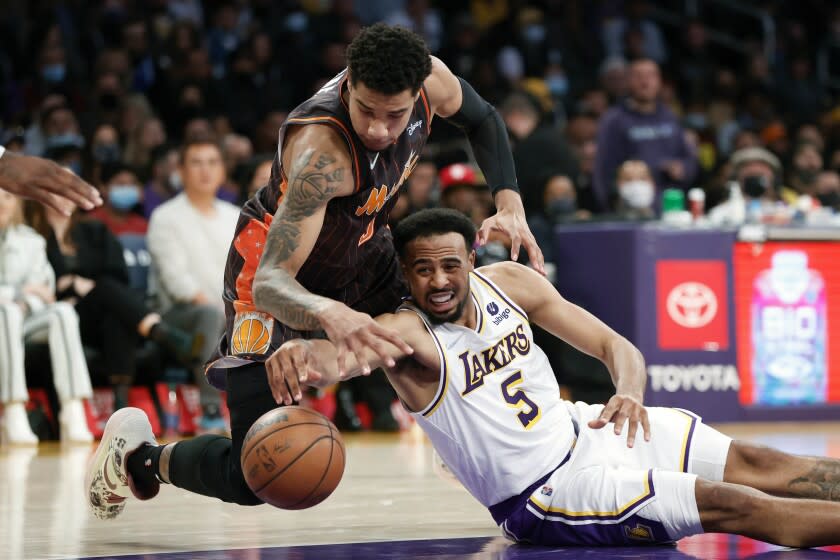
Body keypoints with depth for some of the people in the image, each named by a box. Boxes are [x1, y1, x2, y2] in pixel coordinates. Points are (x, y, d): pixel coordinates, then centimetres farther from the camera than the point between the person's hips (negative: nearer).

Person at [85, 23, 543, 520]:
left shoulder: (428, 77, -21)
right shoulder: (321, 151, -40)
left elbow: (483, 120, 5)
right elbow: (269, 282, -45)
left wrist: (511, 203, -12)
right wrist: (330, 315, -67)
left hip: (363, 257, 7)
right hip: (279, 277, -7)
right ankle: (140, 454, 16)